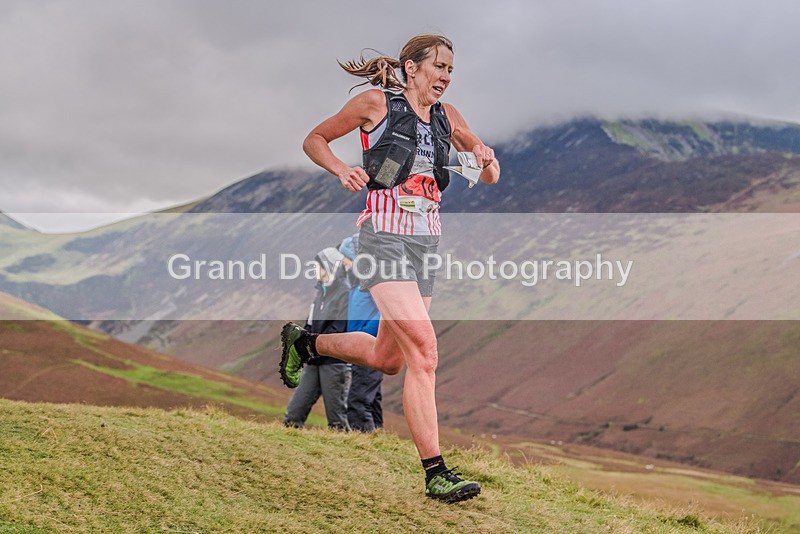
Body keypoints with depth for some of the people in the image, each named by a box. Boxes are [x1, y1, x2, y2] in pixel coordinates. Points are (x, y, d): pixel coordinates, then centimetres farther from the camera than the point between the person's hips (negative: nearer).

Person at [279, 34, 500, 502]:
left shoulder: (446, 116, 13)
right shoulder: (375, 103, -2)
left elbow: (491, 177, 16)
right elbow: (314, 139, 7)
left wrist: (487, 161, -7)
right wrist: (341, 169, -12)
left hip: (427, 241, 7)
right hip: (385, 238, -7)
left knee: (387, 359, 13)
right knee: (423, 350, -18)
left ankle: (305, 342, 39)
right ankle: (436, 474, -15)